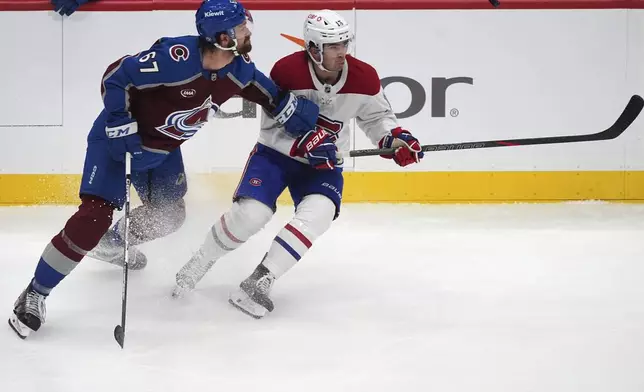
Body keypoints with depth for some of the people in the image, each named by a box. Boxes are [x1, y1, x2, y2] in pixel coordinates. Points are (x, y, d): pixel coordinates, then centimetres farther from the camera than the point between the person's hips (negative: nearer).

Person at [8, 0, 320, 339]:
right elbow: (115, 77, -28)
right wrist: (121, 128, -28)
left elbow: (271, 96, 8)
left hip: (162, 149, 8)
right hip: (117, 140, -8)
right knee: (94, 217, -17)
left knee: (168, 215, 18)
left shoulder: (239, 69, -12)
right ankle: (34, 295, -8)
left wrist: (305, 119, 2)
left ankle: (112, 244, 47)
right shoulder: (175, 57, -35)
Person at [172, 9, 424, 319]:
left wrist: (394, 137, -16)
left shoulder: (364, 78, -15)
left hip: (323, 162, 3)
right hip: (276, 152, -2)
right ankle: (198, 264, 6)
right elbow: (272, 129, -18)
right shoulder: (286, 71, -23)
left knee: (317, 213, -26)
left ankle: (259, 281, -21)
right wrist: (305, 145, -33)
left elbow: (376, 116, 4)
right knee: (250, 214, -21)